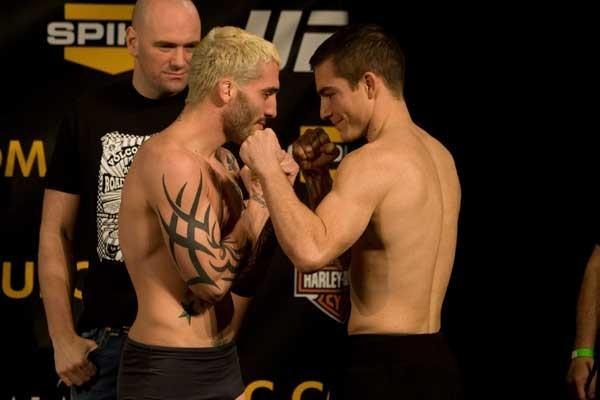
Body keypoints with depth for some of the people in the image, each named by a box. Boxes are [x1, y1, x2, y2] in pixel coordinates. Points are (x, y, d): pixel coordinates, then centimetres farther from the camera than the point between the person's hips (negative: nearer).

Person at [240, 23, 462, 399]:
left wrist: (269, 170, -20)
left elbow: (311, 252, -31)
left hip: (388, 367, -9)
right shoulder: (438, 155, 13)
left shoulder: (374, 161, -16)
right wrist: (321, 174, 10)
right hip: (433, 362, 9)